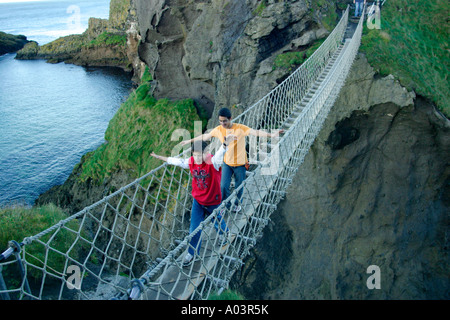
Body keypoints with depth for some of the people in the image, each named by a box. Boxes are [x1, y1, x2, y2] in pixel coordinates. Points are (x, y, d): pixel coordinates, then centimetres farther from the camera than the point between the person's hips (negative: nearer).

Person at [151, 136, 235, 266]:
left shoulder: (213, 162, -27)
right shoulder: (191, 162, -12)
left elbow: (220, 155, -50)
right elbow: (176, 161, 3)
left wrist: (225, 145, -72)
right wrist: (160, 157, 12)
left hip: (213, 202, -3)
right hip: (197, 201, 3)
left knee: (217, 221, 24)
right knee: (194, 228, 8)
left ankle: (223, 233, 60)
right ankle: (192, 253, 30)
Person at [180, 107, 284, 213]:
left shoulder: (240, 128, -19)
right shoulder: (219, 129, -7)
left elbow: (255, 132, -31)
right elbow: (205, 136, 7)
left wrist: (271, 135, -47)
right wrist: (190, 141, 14)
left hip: (240, 163, -2)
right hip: (227, 163, 2)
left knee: (239, 186, 13)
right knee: (224, 186, 0)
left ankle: (236, 204, 41)